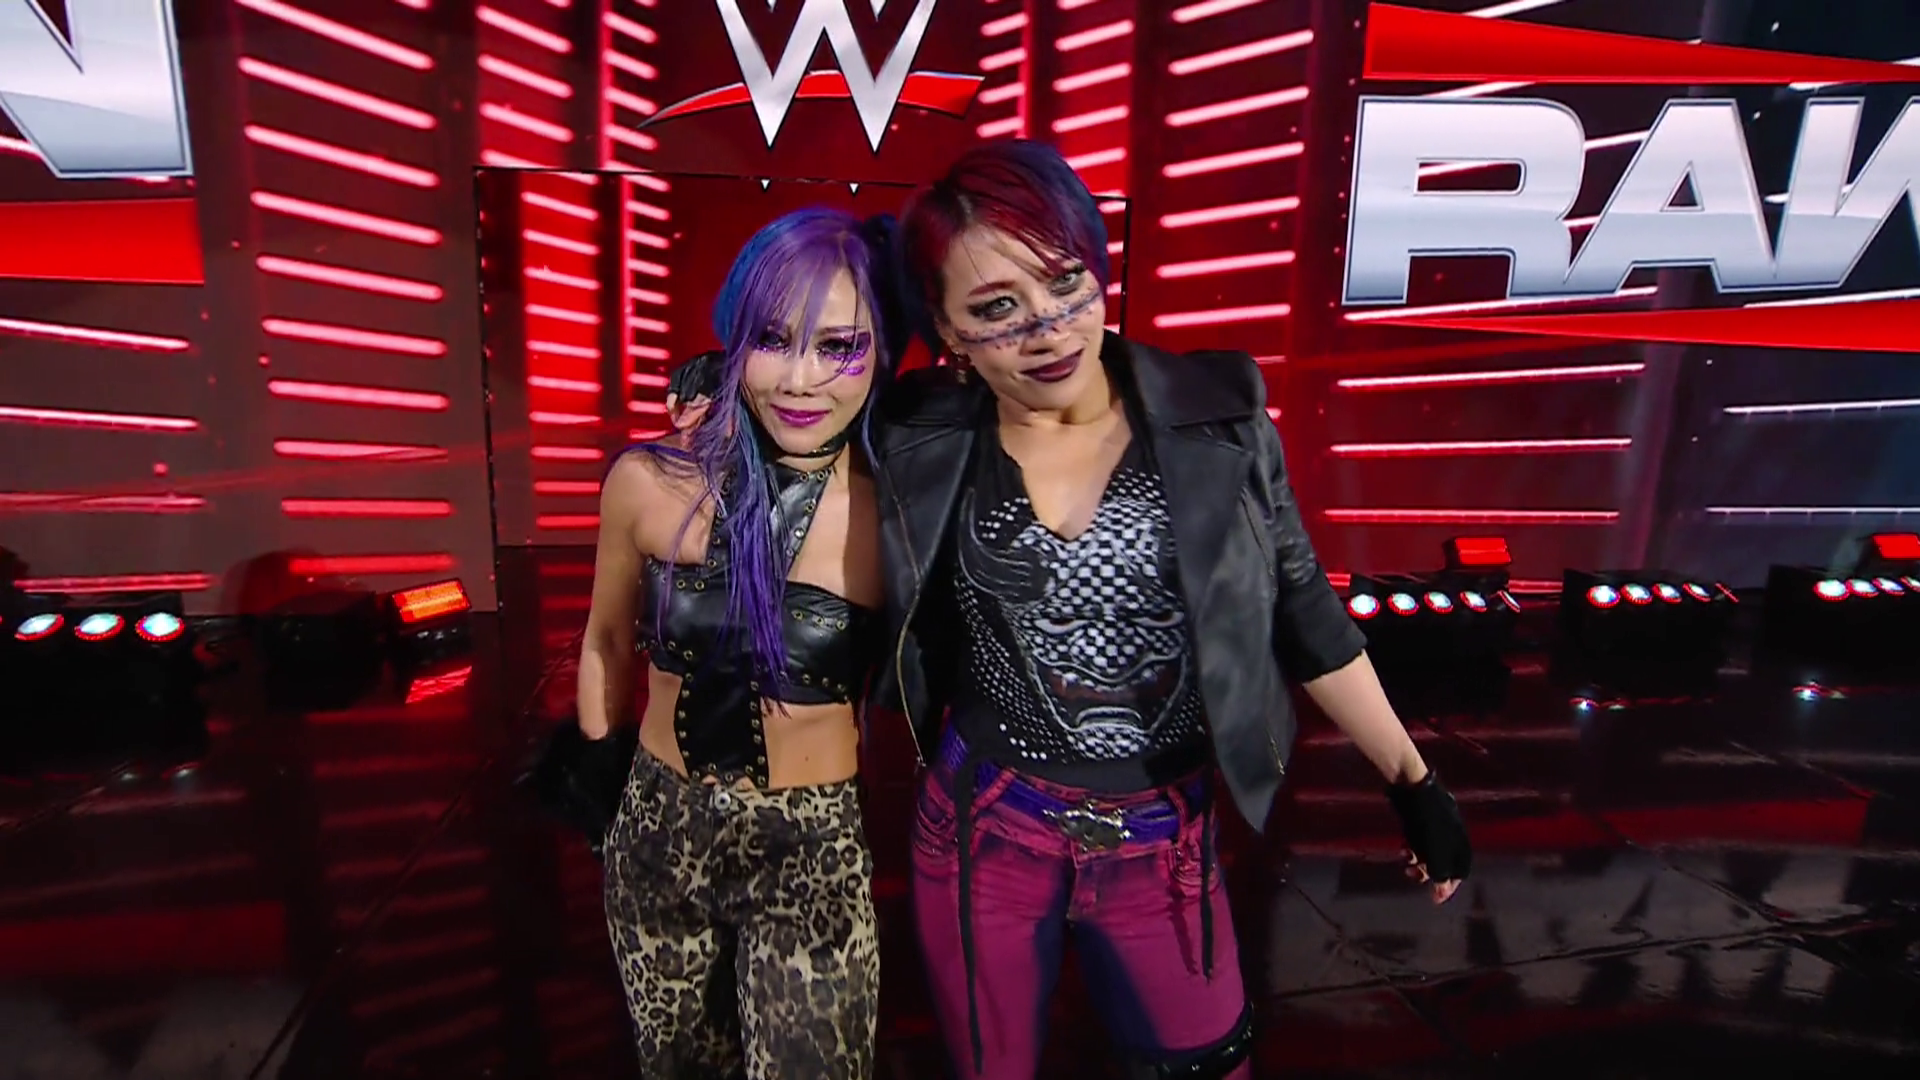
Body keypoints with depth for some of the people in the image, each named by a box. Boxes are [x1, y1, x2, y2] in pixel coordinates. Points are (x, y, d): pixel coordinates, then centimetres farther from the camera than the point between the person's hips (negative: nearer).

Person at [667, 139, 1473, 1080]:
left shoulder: (1216, 415, -11)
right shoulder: (921, 435, -11)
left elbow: (1301, 609, -1)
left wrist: (1411, 778, 4)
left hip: (1163, 838, 1)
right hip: (981, 828, 0)